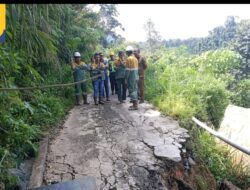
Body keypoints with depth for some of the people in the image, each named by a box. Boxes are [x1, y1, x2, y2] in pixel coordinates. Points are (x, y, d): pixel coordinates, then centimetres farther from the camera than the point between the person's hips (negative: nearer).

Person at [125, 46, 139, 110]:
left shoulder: (129, 59, -12)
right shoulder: (135, 58, 13)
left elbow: (127, 70, -15)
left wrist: (126, 78, -10)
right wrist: (136, 75, 18)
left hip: (131, 77, -8)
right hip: (136, 76, 8)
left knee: (132, 90, -4)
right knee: (135, 89, 13)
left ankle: (135, 105, -2)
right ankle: (135, 104, 21)